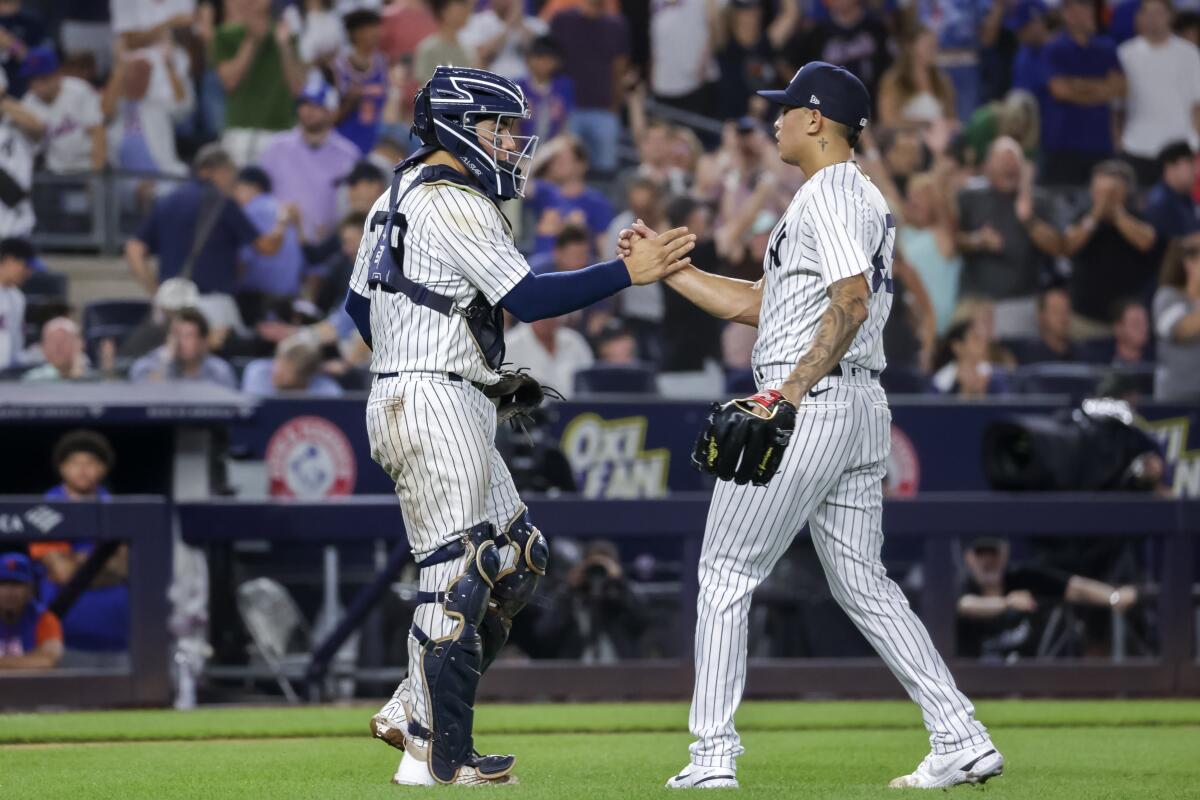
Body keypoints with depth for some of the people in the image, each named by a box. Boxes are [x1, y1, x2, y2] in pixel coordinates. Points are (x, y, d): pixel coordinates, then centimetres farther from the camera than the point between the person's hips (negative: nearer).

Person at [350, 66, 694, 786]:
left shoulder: (398, 197, 17)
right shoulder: (456, 205, -14)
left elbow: (360, 304, 24)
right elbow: (527, 298, -21)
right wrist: (629, 273, -19)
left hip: (402, 396, 11)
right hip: (436, 408, -11)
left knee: (517, 559, 13)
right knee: (458, 577, -8)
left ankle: (411, 709, 12)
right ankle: (436, 754, -5)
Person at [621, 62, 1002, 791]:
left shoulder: (829, 196, -9)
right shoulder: (867, 200, 23)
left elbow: (851, 302, -23)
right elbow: (757, 304, 26)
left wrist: (791, 391, -28)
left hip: (806, 408, -10)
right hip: (864, 410, 10)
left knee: (726, 573, -2)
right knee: (863, 583, 11)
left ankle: (714, 755, -3)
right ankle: (962, 740, 1)